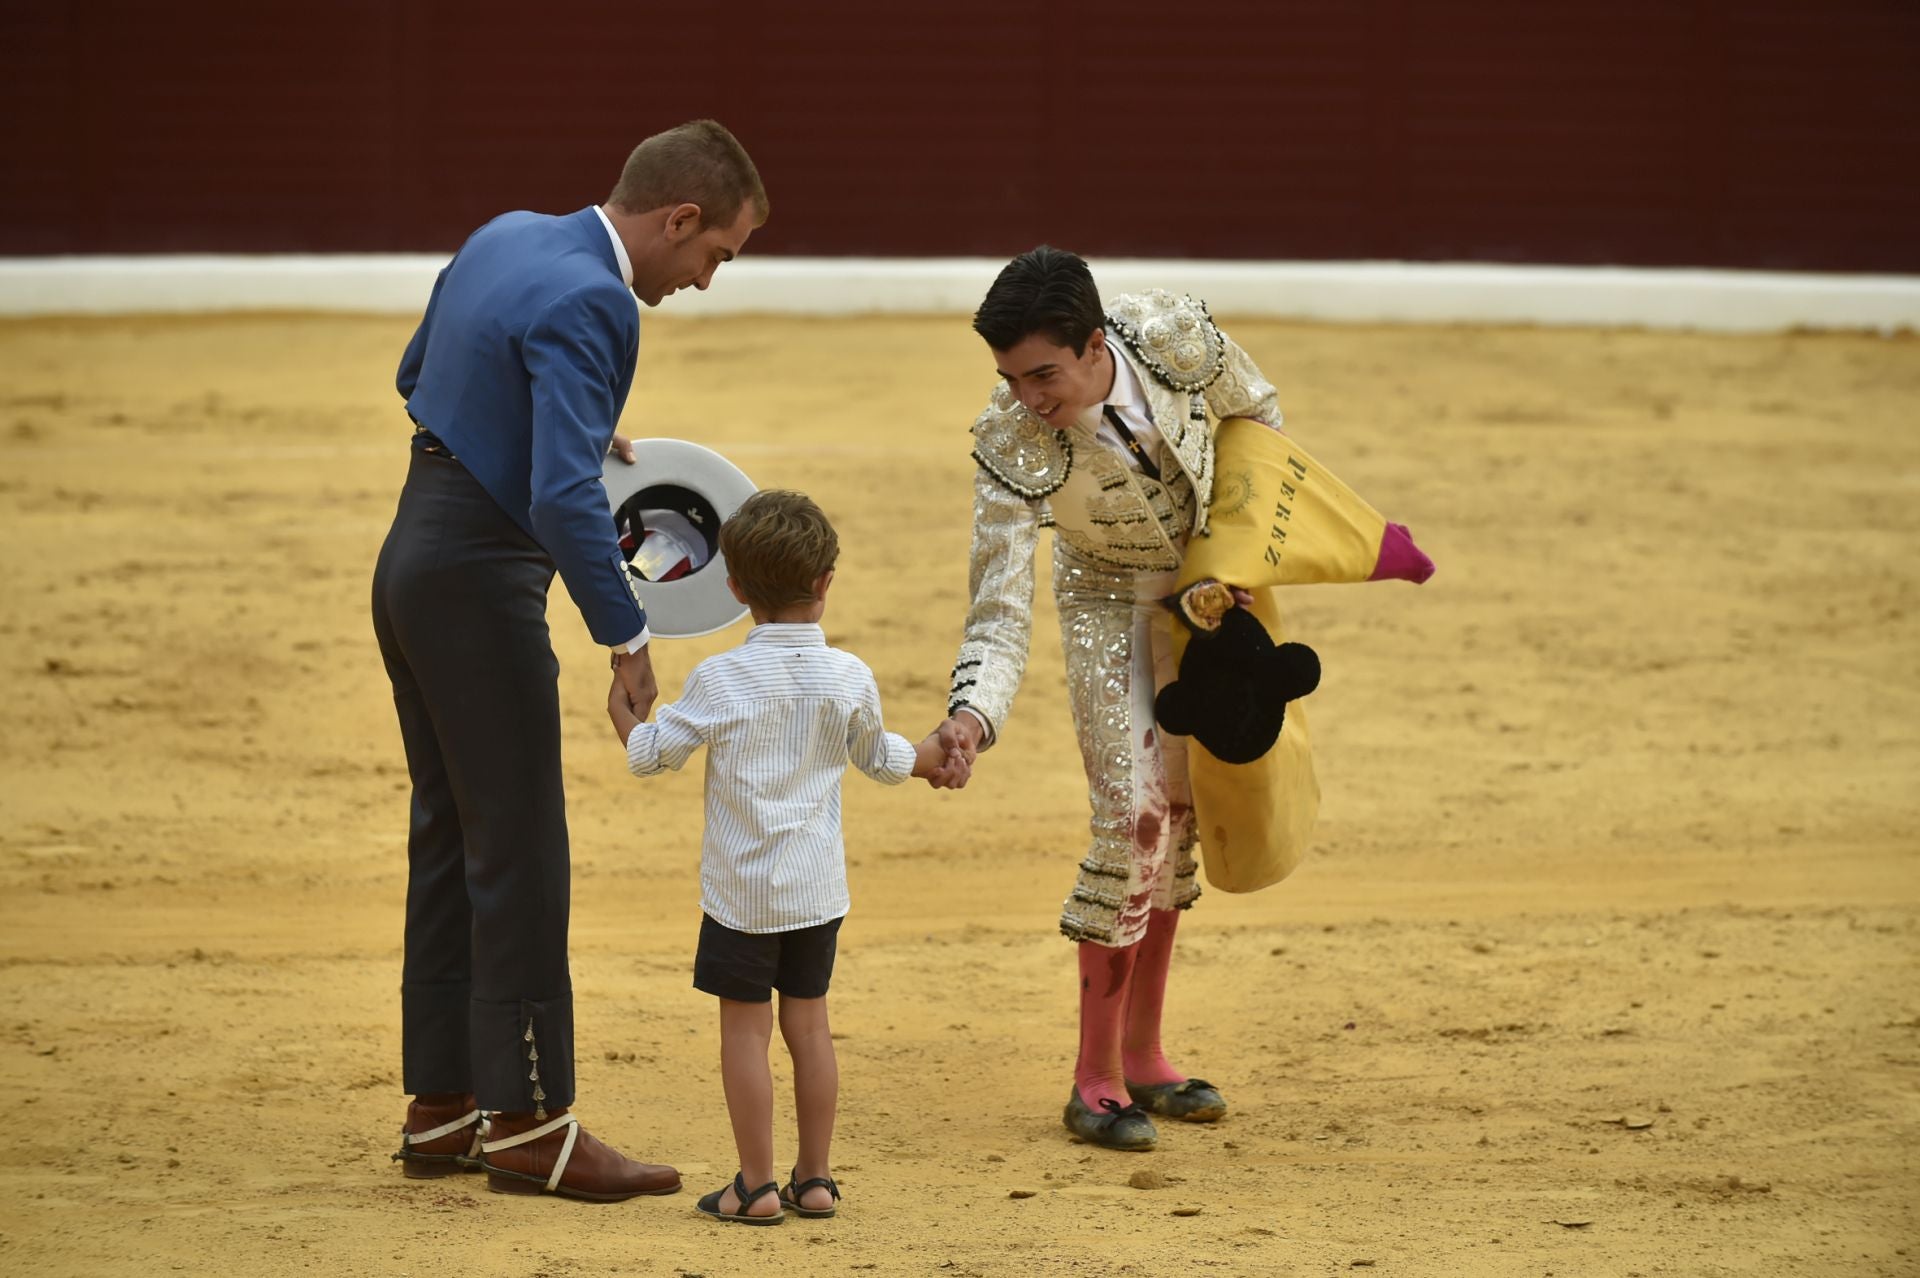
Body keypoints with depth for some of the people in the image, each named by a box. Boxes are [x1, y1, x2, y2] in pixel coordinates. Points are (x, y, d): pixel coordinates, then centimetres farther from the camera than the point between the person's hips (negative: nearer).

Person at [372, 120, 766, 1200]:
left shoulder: (506, 238, 9)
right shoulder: (587, 303, -20)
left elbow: (419, 377, 24)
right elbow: (565, 499, -28)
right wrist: (627, 636, -22)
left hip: (418, 559, 10)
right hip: (479, 577, -10)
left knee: (454, 840, 15)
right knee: (520, 856, -3)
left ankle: (442, 1108, 20)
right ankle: (528, 1120, 1)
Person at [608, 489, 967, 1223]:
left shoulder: (719, 681, -14)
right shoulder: (850, 680, -4)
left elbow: (652, 755, -6)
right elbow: (880, 758, 13)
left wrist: (623, 713, 15)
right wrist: (932, 757, 35)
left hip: (743, 888, -4)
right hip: (819, 886, 4)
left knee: (744, 1026, 2)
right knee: (808, 1020, 13)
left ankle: (757, 1184, 2)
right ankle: (814, 1177, 17)